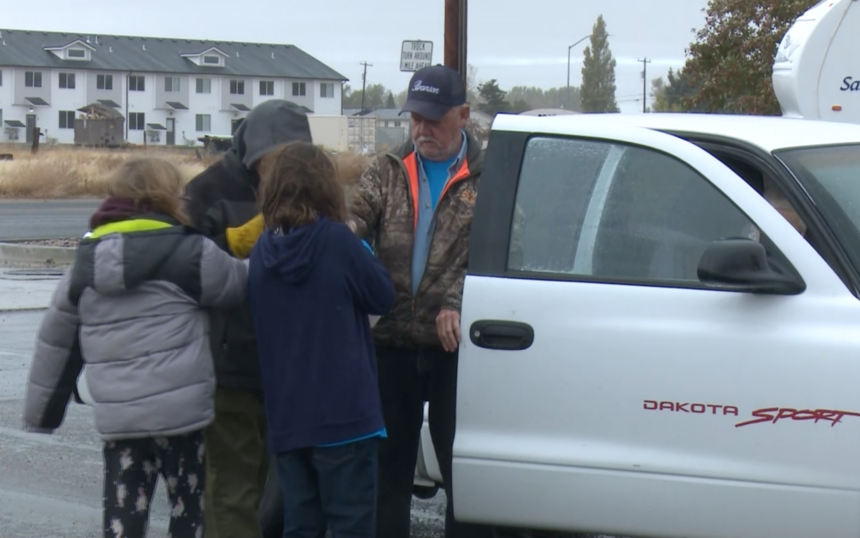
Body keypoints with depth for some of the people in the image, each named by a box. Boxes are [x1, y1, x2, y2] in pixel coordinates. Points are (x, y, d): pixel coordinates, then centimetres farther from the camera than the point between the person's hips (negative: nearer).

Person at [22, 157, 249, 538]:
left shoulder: (86, 263, 10)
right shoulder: (188, 252, -8)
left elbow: (55, 341, 15)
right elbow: (240, 285, 2)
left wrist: (41, 413, 24)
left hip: (115, 418, 4)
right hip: (180, 412, -4)